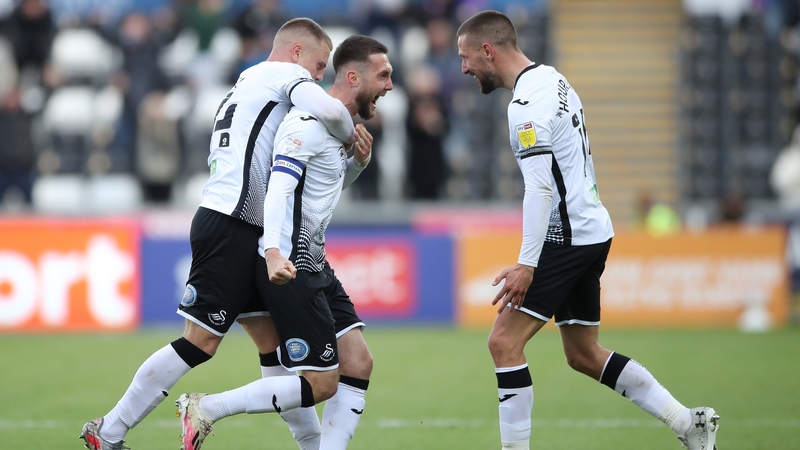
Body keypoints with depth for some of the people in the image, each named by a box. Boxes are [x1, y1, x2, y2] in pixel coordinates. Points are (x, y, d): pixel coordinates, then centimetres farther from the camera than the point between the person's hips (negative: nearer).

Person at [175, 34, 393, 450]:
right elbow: (279, 188, -29)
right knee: (321, 383, -12)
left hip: (311, 266, 10)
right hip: (287, 268, -10)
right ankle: (205, 410, -8)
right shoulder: (309, 123, -16)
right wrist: (273, 253, -41)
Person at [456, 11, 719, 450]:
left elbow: (540, 188, -25)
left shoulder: (527, 103, -18)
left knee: (504, 342, -10)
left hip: (567, 238, -10)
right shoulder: (552, 80, 13)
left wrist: (526, 264, -26)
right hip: (591, 231, 10)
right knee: (584, 353, 15)